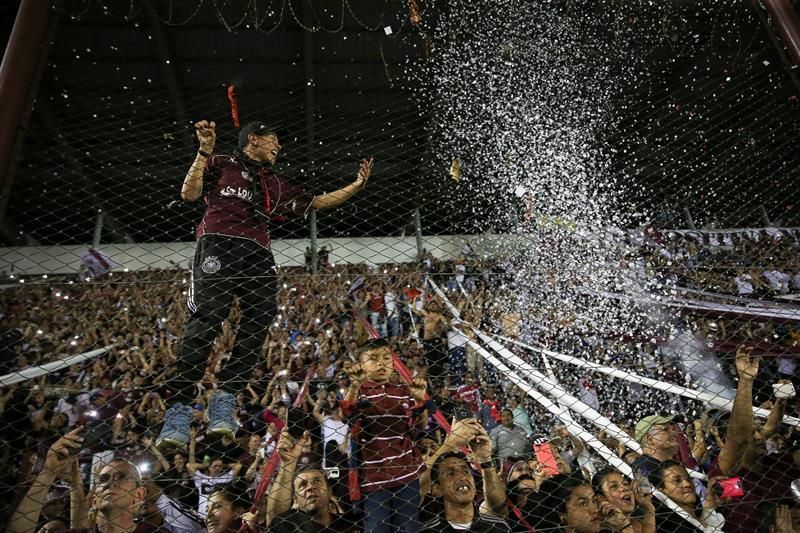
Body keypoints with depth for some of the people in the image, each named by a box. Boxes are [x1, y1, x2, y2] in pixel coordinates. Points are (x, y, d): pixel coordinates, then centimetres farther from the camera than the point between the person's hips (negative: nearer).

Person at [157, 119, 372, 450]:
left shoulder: (276, 185, 30)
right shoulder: (222, 164, 19)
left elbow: (317, 203, 30)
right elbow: (189, 194, 8)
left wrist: (356, 186, 25)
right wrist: (204, 152, 1)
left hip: (258, 255, 5)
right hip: (218, 246, -5)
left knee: (257, 326, -14)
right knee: (205, 321, -20)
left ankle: (225, 398, -10)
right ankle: (180, 407, -16)